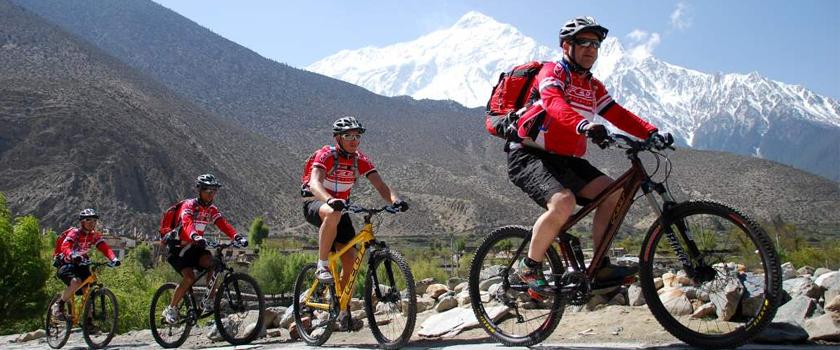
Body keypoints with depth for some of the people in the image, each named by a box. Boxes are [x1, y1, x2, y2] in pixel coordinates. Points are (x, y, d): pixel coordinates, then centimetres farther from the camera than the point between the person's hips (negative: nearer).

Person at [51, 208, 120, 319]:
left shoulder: (95, 235, -2)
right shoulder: (74, 233, -16)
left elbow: (105, 248, -15)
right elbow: (65, 247, -33)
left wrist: (114, 259, -36)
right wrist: (73, 256, -55)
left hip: (81, 265, 5)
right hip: (66, 265, -5)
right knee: (76, 282, -34)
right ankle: (59, 305, -12)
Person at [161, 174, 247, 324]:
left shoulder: (211, 209, 2)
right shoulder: (189, 205, -17)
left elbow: (223, 224, -14)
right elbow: (187, 223, -37)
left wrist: (237, 237, -33)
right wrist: (195, 237, -59)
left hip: (195, 247, 5)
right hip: (179, 248, -5)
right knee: (189, 277, -24)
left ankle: (209, 301, -10)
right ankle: (171, 309, -5)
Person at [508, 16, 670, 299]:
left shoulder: (593, 87, 17)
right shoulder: (553, 72, -7)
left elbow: (618, 114, 7)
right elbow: (555, 104, -28)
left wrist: (651, 132, -10)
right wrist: (584, 125, -47)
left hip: (565, 160, 8)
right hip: (529, 156, -8)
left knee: (612, 192, -8)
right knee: (564, 202, -31)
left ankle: (601, 268, -3)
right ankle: (530, 268, -13)